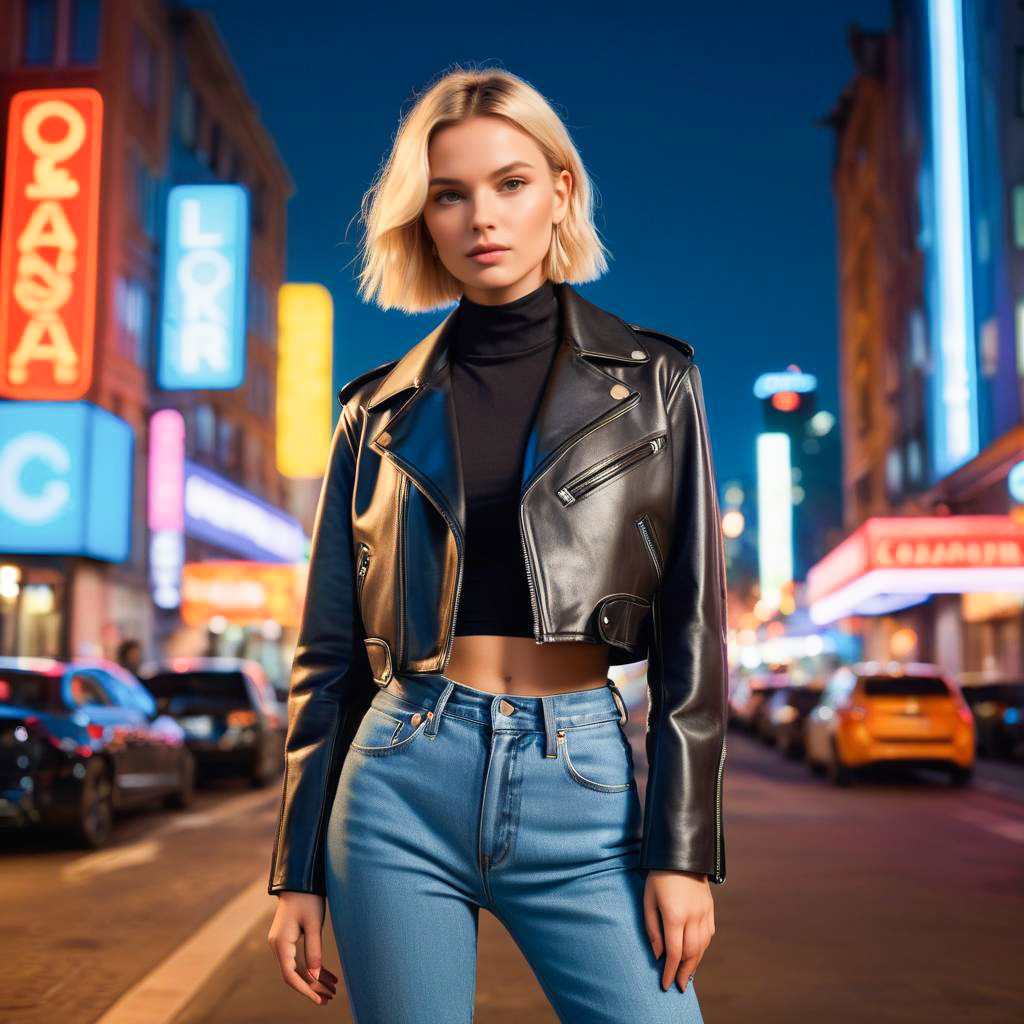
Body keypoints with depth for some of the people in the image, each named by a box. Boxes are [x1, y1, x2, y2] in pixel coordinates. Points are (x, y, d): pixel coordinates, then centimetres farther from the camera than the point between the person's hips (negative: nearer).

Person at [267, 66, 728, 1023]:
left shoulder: (650, 381, 4)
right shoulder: (383, 410, 7)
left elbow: (689, 628, 2)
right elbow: (330, 649, 9)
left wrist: (683, 850, -4)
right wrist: (298, 869, 7)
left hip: (581, 794, -1)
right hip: (400, 786, 1)